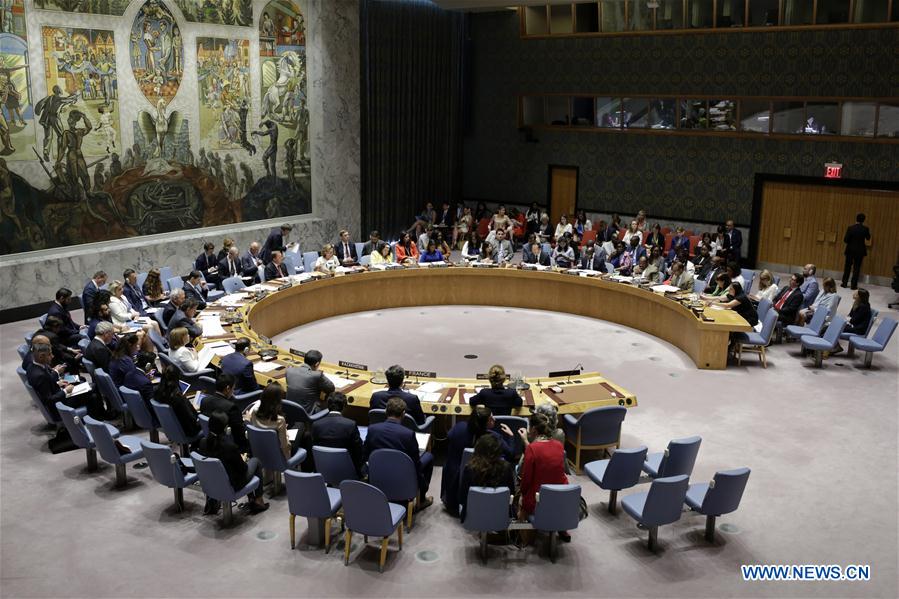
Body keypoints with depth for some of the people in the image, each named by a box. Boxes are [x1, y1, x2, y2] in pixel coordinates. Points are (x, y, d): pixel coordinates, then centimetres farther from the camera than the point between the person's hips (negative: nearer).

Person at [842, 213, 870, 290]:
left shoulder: (851, 228, -12)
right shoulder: (865, 229, -8)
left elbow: (845, 240, -12)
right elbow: (868, 238, 10)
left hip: (850, 250, 0)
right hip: (860, 251, 0)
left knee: (847, 266, 13)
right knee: (857, 267, 5)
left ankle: (844, 283, 16)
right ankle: (854, 285, 4)